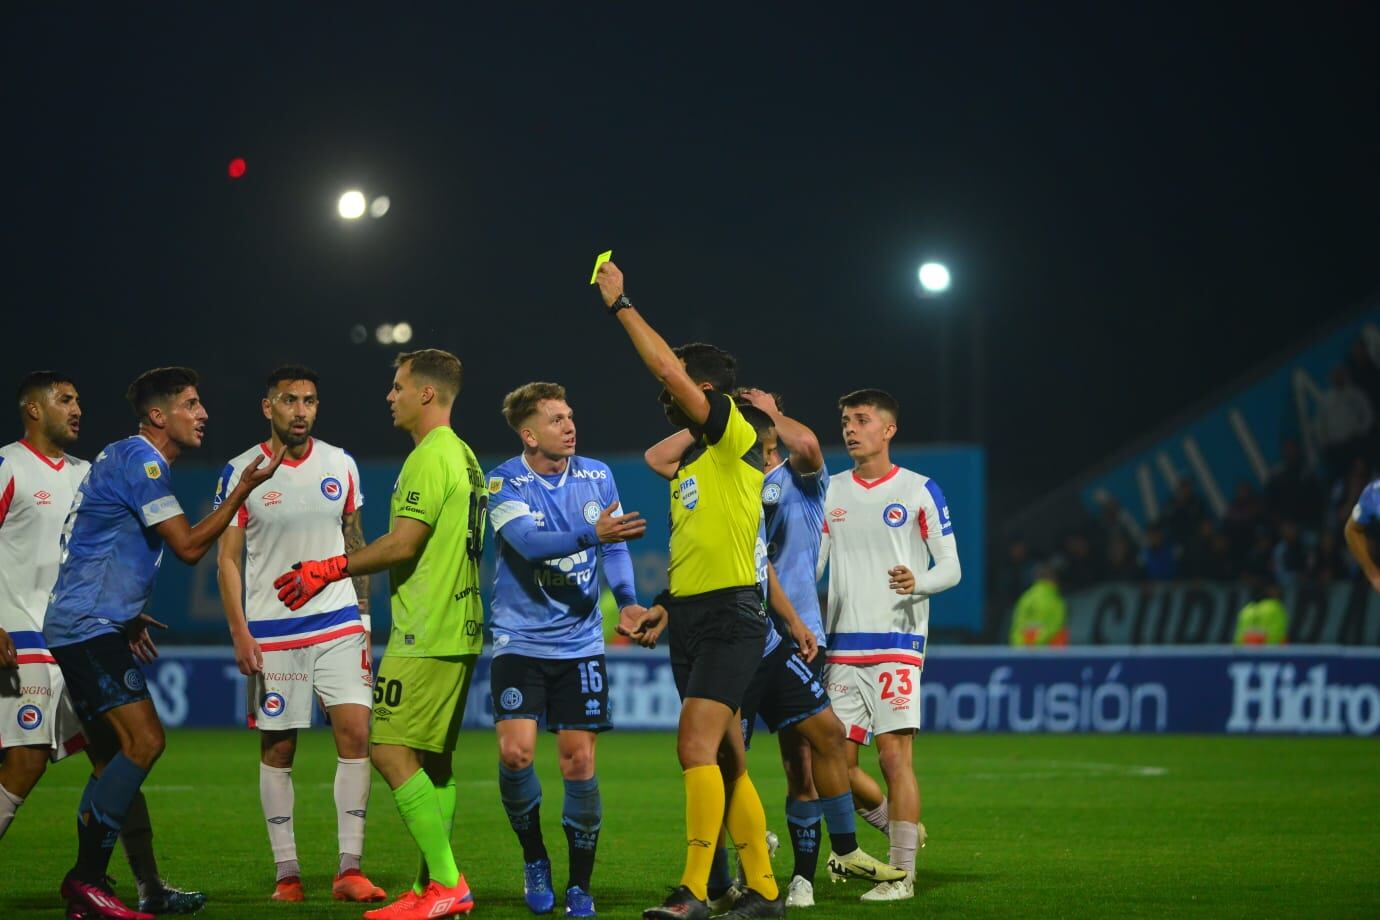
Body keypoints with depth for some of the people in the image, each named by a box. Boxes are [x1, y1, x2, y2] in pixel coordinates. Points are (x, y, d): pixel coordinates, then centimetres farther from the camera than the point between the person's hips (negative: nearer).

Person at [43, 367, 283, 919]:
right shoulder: (140, 462, -15)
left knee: (116, 752, 11)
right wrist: (246, 488, -12)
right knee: (144, 739, -16)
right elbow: (189, 546, -17)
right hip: (89, 627, -11)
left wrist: (127, 615, 28)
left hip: (94, 625, 11)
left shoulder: (127, 458, 18)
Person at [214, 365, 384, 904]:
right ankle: (286, 873, 9)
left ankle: (349, 870, -7)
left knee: (356, 732, -10)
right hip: (271, 632, -2)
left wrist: (363, 616, 12)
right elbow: (227, 557, 0)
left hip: (338, 626, 2)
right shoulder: (241, 472, -2)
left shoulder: (340, 465, 7)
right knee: (277, 749, 2)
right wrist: (239, 632, -8)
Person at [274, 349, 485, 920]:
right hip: (459, 631, 10)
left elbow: (402, 544, -19)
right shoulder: (464, 456, 18)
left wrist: (329, 570, -9)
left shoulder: (430, 458, -13)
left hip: (425, 636, -10)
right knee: (433, 760, 11)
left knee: (391, 752, -11)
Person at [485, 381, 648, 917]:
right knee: (516, 752, -15)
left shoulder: (597, 477, 4)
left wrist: (627, 599, -5)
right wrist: (592, 535, -38)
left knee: (580, 762, -1)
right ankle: (534, 858, 10)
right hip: (520, 642, -3)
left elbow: (614, 547, 13)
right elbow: (527, 542, -24)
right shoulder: (503, 483, -8)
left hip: (579, 643, 3)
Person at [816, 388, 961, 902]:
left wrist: (917, 582, -21)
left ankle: (902, 874, -5)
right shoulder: (831, 493, 12)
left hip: (897, 642, -5)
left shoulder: (919, 491, 0)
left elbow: (951, 568, -1)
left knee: (894, 755, -11)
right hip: (843, 647, 5)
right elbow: (808, 565, 15)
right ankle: (902, 829, 25)